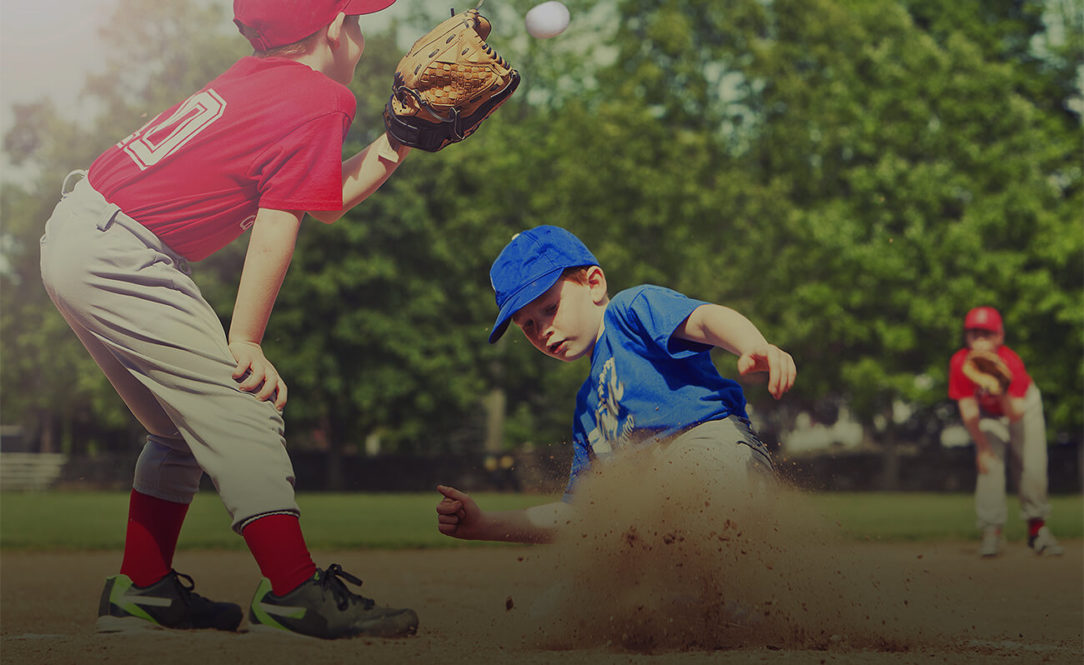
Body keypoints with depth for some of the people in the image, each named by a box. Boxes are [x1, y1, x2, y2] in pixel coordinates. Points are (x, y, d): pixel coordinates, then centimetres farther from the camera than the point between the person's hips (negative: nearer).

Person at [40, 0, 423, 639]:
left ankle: (143, 589, 21)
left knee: (186, 428, 17)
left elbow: (328, 196, 22)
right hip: (115, 256, -10)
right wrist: (245, 342, -12)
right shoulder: (320, 100, -8)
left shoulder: (255, 77, 17)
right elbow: (277, 228, -12)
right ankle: (296, 592, -15)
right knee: (242, 411, -10)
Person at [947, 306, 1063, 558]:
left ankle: (1037, 527, 6)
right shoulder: (960, 363, -28)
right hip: (988, 413, 1)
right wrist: (981, 446, -15)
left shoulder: (1011, 362, -33)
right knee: (989, 464, -16)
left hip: (1021, 404, -1)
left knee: (1032, 467, -8)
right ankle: (992, 531, -13)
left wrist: (1002, 394, -56)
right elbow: (968, 410, -19)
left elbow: (1015, 413, -37)